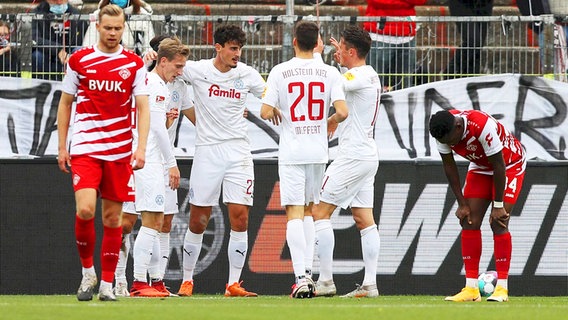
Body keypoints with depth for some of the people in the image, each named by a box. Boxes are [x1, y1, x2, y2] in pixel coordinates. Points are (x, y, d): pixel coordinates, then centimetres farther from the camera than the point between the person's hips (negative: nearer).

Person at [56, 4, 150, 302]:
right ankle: (87, 271, 4)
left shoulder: (134, 64, 5)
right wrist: (62, 147, 6)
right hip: (84, 148, -1)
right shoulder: (79, 60, 4)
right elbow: (65, 104, 11)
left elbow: (143, 109, 2)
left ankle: (107, 284, 11)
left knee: (112, 216, 4)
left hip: (119, 151, 1)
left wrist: (141, 148, -11)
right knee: (85, 209, -17)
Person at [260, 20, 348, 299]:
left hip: (291, 152, -2)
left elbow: (265, 112, -8)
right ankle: (312, 273, 14)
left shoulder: (280, 72, -5)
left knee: (295, 213, -6)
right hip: (318, 150, 2)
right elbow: (342, 111, -8)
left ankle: (301, 278, -17)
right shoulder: (330, 73, 0)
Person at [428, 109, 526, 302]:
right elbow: (449, 166, -6)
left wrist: (498, 206, -22)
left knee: (498, 223, -16)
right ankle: (471, 288, -4)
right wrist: (462, 203, -7)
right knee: (469, 222, -5)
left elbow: (499, 167, -29)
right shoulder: (443, 131, -21)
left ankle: (502, 288, -13)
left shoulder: (483, 127, -39)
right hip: (480, 168, 6)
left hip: (510, 165, -6)